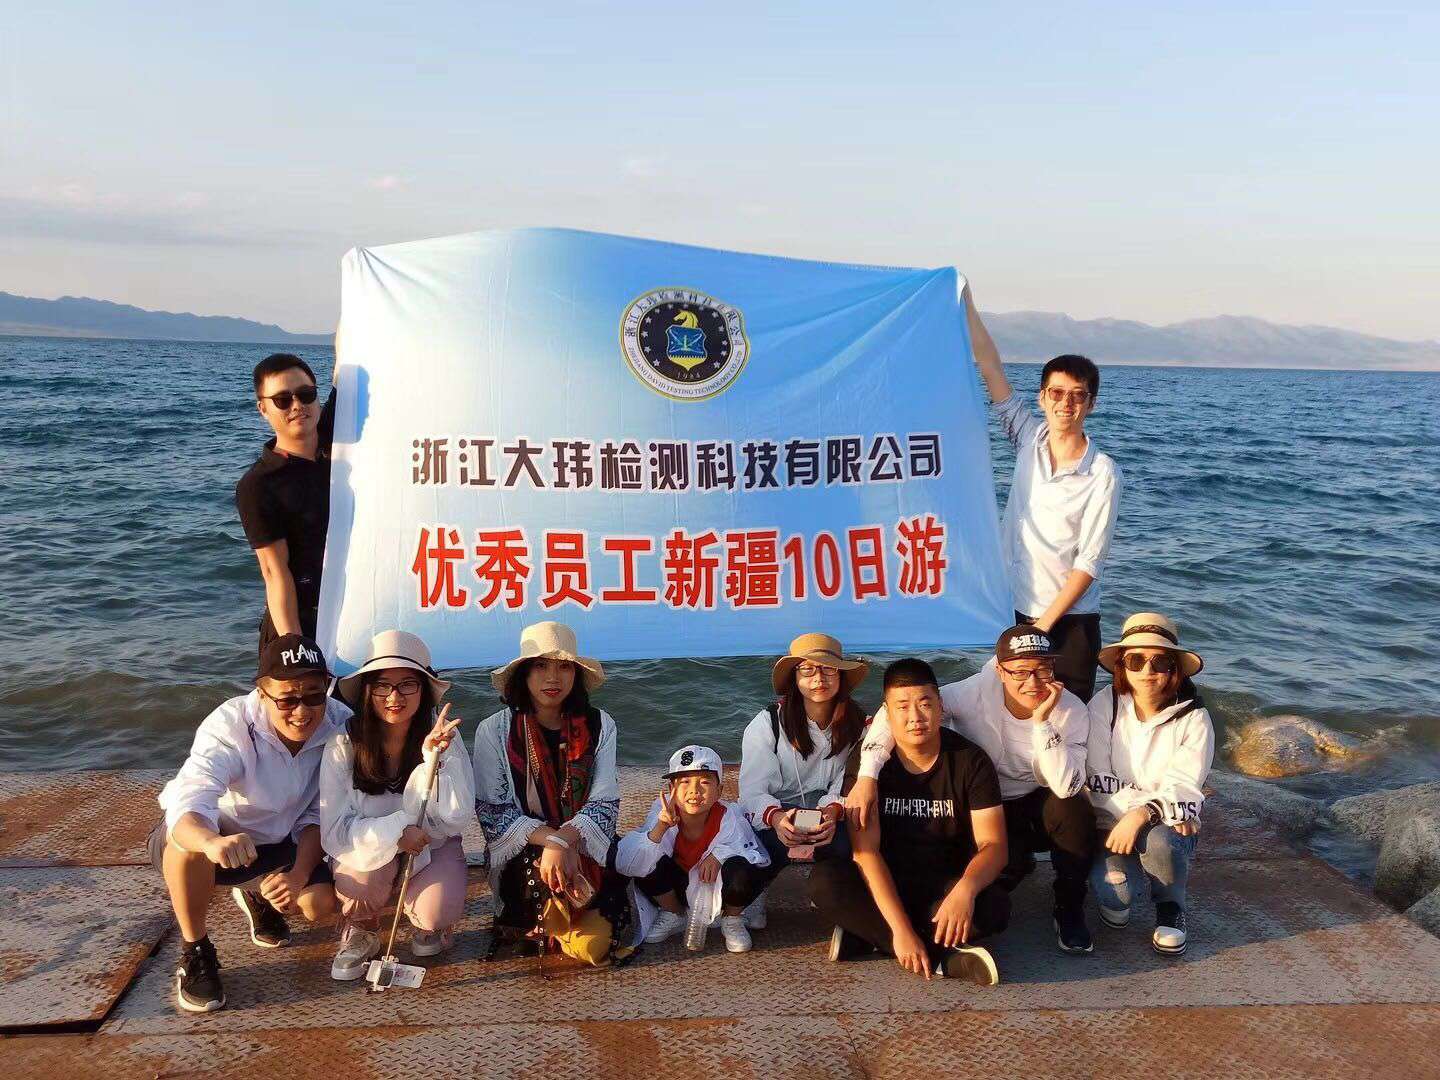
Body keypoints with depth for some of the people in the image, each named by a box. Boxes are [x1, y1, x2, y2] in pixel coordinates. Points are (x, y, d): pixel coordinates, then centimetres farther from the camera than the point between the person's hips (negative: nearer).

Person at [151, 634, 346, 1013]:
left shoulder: (340, 725, -21)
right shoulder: (229, 727, -33)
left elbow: (319, 815, -12)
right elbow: (188, 804, -49)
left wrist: (299, 875, -27)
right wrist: (213, 842, -71)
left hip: (275, 844, 4)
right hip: (201, 837, -4)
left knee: (322, 903, -17)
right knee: (189, 840, -38)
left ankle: (258, 897, 20)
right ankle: (194, 952, -12)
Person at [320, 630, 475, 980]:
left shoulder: (442, 736, -15)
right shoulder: (344, 744, -18)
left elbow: (457, 816, -19)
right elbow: (333, 832, -18)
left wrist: (434, 758, -32)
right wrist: (396, 831, -33)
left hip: (432, 849, 0)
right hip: (368, 848, 0)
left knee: (435, 915, -27)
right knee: (363, 866, -34)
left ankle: (423, 920, 12)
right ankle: (361, 931, 1)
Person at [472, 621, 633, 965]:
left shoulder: (600, 726, -2)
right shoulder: (494, 731, -6)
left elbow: (604, 804, -5)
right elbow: (493, 812, -8)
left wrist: (567, 839, -25)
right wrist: (551, 840, -23)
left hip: (588, 851, 1)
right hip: (522, 858, -1)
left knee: (594, 946, -18)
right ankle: (543, 927, 2)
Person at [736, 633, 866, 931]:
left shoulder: (855, 724, -1)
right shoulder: (767, 723, -8)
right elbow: (754, 791, -14)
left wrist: (833, 811, -29)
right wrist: (777, 818, -37)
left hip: (828, 818, 2)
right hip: (770, 823, -2)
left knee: (851, 840, -32)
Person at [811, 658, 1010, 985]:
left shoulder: (970, 760, -8)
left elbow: (993, 845, -13)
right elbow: (866, 849, -19)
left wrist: (966, 888, -37)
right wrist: (901, 929, -30)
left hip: (946, 885, 1)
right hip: (885, 884, 0)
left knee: (995, 907, -32)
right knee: (824, 882, -31)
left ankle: (865, 935, -21)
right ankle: (944, 958, -28)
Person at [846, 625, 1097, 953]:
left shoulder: (1070, 710, -17)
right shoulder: (976, 693, -21)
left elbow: (1066, 787, -29)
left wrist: (1042, 722, -35)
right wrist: (867, 776, -36)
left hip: (1039, 806, 1)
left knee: (1074, 809, -33)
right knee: (1005, 863, -30)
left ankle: (1069, 910, -6)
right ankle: (1019, 864, 13)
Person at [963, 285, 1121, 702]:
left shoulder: (1103, 474, -11)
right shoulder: (1029, 438, 0)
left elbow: (1089, 562, -12)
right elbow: (990, 370, -4)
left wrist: (1044, 624, -14)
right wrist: (967, 305, -8)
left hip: (1070, 618, -4)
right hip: (1015, 609, 4)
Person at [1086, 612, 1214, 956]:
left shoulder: (1193, 718, -8)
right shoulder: (1105, 705, -8)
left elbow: (1182, 789, -15)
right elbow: (1096, 781, -12)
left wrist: (1144, 814, -34)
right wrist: (1161, 804, -23)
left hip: (1168, 827, 0)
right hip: (1113, 823, 0)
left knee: (1159, 841, -35)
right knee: (1113, 887, -27)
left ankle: (1170, 909, 0)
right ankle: (1115, 894, 14)